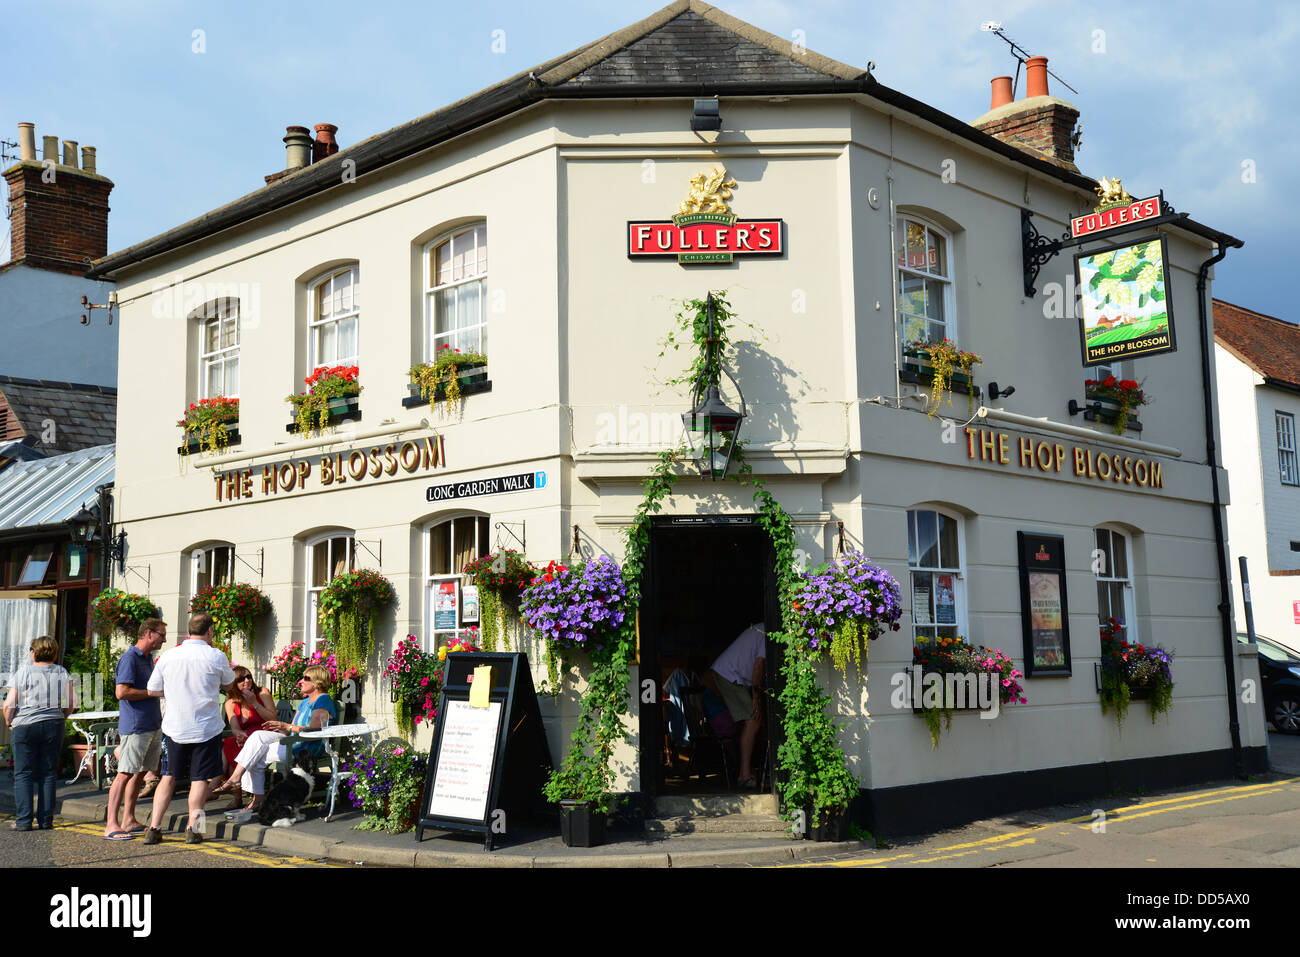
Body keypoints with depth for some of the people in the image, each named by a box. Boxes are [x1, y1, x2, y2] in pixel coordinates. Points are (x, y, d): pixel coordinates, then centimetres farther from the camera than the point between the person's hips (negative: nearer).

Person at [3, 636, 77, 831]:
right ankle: (46, 820, 6)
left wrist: (9, 723, 11)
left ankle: (24, 820, -1)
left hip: (25, 725, -3)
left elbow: (9, 705, -6)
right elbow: (71, 705, 4)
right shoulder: (62, 673, 5)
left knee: (23, 774, 3)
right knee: (48, 774, 7)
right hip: (54, 726, 3)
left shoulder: (23, 672, -4)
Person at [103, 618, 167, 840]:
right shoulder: (129, 659, -12)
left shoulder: (149, 659, 18)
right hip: (135, 726, -9)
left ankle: (128, 820, 18)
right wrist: (153, 692, -14)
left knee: (140, 773, 11)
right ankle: (111, 825, -8)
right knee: (126, 773, -9)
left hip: (152, 725, 9)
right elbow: (122, 692, -21)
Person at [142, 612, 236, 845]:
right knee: (200, 778, 7)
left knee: (169, 776, 14)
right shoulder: (216, 657, -10)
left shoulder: (168, 656, -3)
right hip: (206, 727, -3)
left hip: (174, 727, 3)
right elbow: (228, 682, 9)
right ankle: (192, 829, 7)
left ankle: (153, 828, 11)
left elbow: (153, 690, 6)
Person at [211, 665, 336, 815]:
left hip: (308, 749, -9)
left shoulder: (323, 701, -8)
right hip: (292, 741, 9)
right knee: (258, 735, -12)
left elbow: (314, 730, -19)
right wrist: (277, 727, 0)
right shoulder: (306, 701, 23)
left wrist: (287, 726, -20)